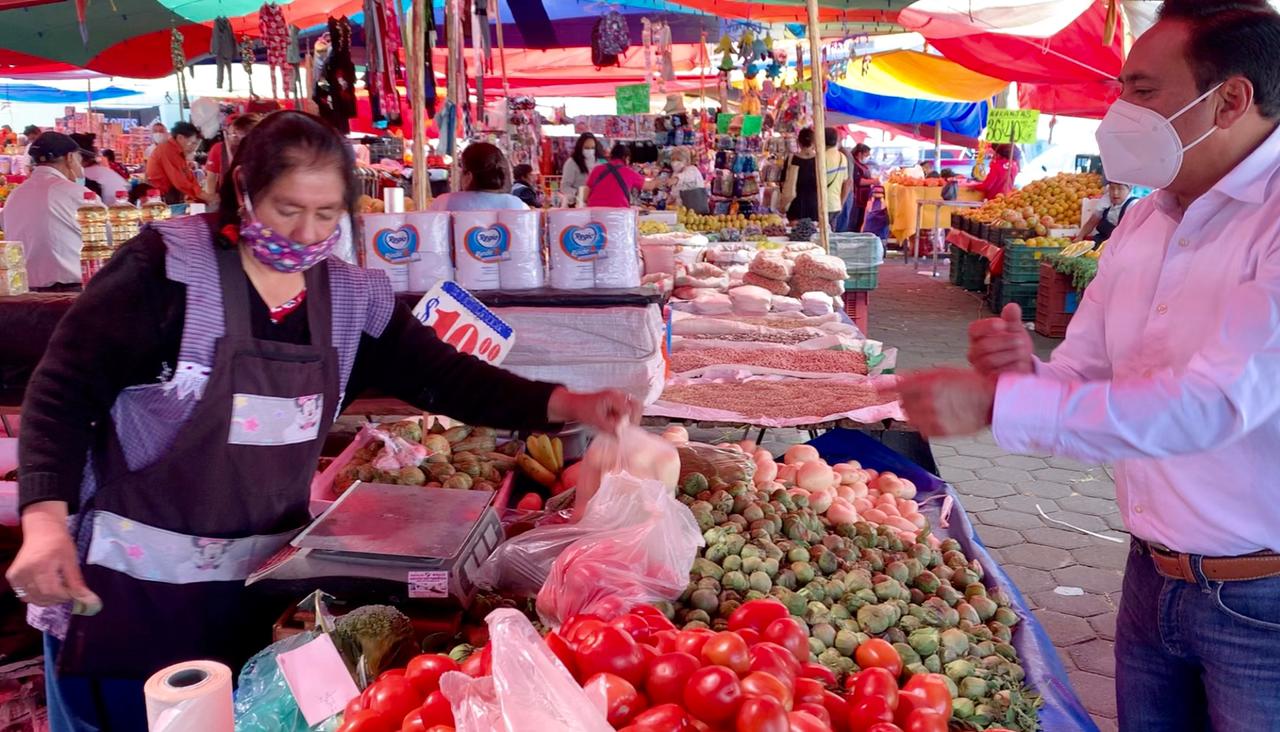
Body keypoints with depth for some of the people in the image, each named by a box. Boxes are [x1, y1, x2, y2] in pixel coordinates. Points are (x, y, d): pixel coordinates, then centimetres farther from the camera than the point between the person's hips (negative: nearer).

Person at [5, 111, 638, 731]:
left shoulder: (354, 299, 0)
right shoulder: (169, 266, -14)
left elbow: (443, 376, -1)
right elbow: (65, 389, -14)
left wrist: (569, 406, -14)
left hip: (261, 579, 5)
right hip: (128, 578, -4)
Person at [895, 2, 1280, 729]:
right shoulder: (1144, 218, 4)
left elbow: (1211, 404, -29)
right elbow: (1083, 376, 7)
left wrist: (997, 401, -31)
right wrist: (1023, 366, -16)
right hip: (1153, 575, 6)